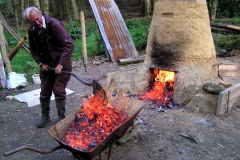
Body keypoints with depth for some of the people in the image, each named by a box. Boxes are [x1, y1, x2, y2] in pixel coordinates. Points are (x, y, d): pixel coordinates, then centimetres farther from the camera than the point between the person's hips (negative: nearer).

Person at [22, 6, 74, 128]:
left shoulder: (54, 24, -22)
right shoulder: (31, 30, -4)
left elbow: (69, 45, -25)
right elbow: (33, 50, 11)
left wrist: (61, 64, -27)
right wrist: (40, 63, -3)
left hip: (61, 63, -5)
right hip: (45, 64, 5)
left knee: (59, 91, -4)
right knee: (44, 92, 10)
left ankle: (61, 118, 11)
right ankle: (45, 116, 29)